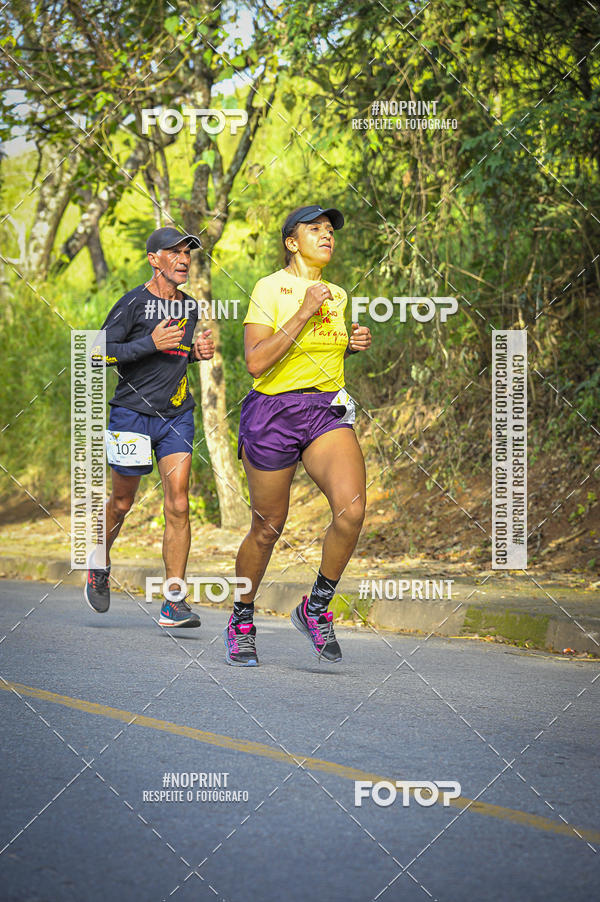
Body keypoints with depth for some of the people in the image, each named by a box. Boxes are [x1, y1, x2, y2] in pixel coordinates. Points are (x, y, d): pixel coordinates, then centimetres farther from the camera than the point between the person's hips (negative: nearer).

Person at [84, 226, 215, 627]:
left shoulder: (190, 307, 10)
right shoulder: (134, 302, -9)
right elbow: (99, 353, -11)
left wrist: (198, 352, 4)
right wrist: (150, 344, -20)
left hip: (177, 415, 4)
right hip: (133, 413, -4)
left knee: (178, 505, -7)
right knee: (123, 502, 9)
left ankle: (175, 603, -8)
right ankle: (99, 563, 39)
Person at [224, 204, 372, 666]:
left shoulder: (337, 296, 13)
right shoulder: (271, 288, -7)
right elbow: (257, 361, -17)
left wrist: (352, 345, 7)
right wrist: (304, 312, -18)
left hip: (327, 411, 4)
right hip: (273, 411, -4)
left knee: (352, 508, -21)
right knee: (268, 527, 5)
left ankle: (316, 608, -1)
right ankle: (242, 620, 29)